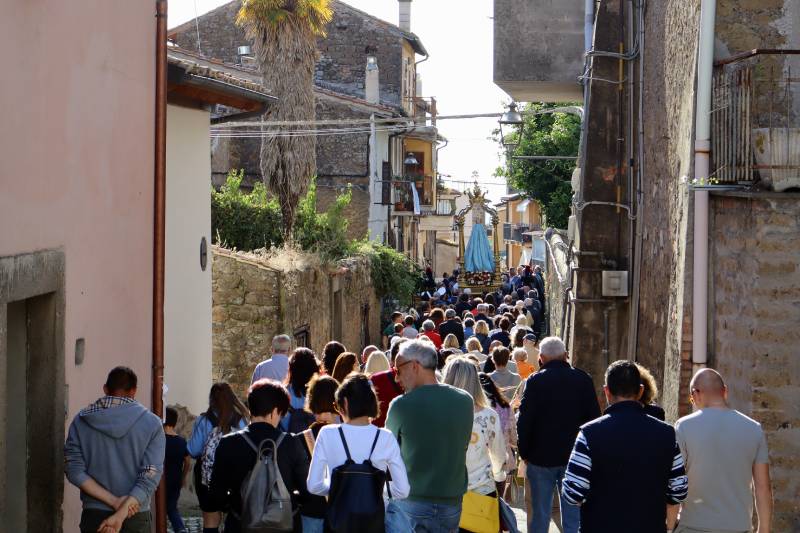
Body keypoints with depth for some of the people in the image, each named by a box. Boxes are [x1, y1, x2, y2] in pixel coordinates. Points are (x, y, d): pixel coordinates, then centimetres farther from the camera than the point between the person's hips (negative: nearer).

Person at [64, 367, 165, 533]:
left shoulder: (81, 421, 2)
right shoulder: (151, 423, -3)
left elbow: (75, 471, -5)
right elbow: (150, 477, -12)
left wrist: (114, 501, -9)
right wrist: (121, 514, -15)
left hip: (94, 515, 1)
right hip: (136, 519, -1)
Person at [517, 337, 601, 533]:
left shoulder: (535, 381, -10)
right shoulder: (583, 379, -3)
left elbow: (524, 421, -10)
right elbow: (594, 418, 1)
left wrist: (524, 453, 2)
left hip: (541, 457, -2)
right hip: (574, 457, 2)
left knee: (540, 515, 9)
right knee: (573, 514, 7)